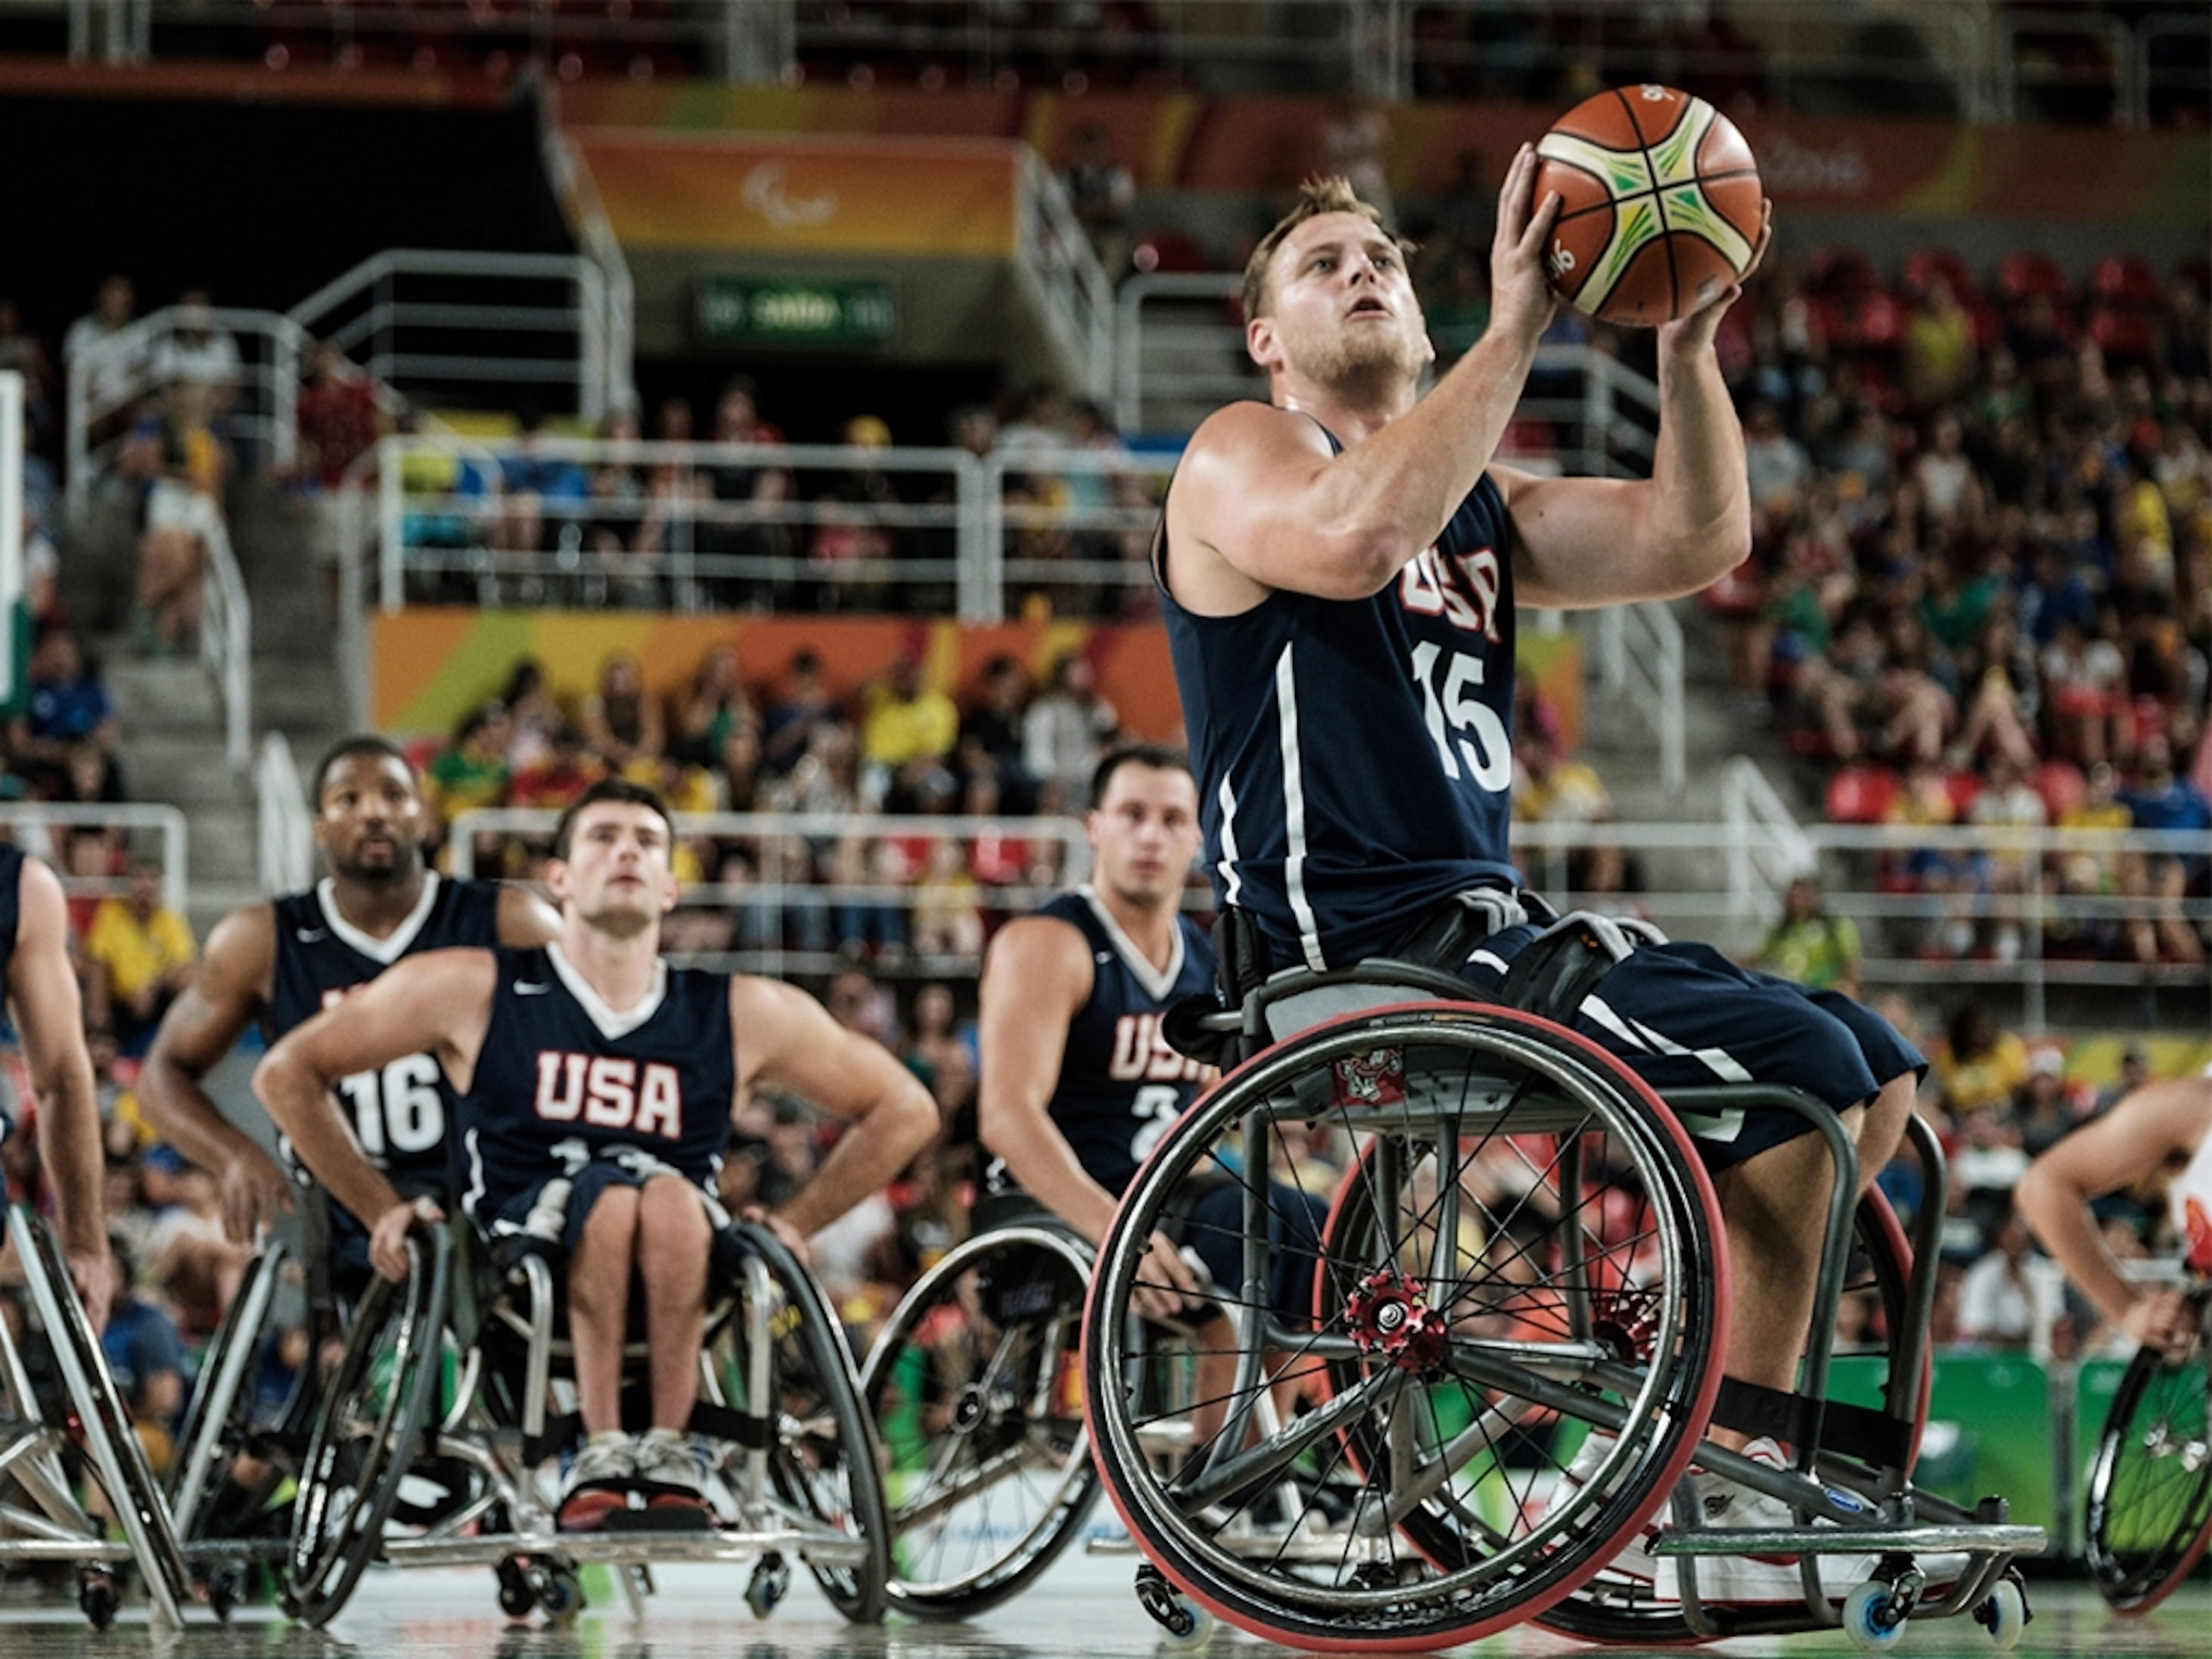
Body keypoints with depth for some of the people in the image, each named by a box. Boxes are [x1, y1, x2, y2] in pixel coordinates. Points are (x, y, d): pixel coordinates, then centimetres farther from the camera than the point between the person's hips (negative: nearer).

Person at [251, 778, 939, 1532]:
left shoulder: (742, 1014, 10)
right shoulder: (476, 990, 6)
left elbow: (904, 1110, 19)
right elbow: (288, 1073, 12)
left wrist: (792, 1221, 10)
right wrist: (380, 1208, 5)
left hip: (678, 1288, 1)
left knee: (670, 1194, -32)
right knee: (611, 1193, -33)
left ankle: (668, 1454, -28)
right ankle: (601, 1457, -32)